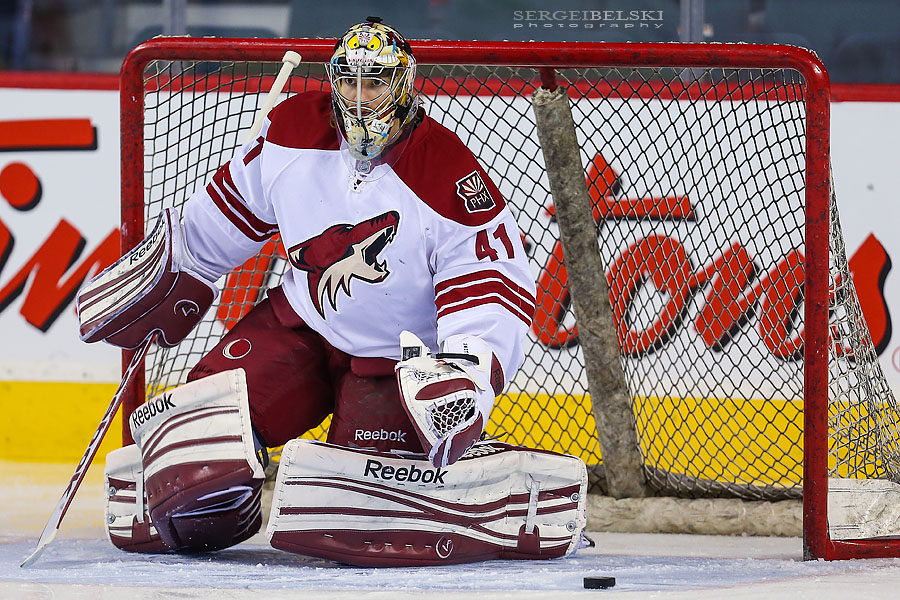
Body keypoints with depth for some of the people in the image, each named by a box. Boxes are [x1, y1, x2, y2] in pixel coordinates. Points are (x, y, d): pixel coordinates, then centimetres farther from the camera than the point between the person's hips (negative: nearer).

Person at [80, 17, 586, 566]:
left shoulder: (448, 179, -24)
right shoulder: (295, 131, -9)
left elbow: (491, 287, -23)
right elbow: (235, 207, 10)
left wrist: (468, 373, -37)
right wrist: (172, 265, 17)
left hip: (397, 354, -3)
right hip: (302, 322, 3)